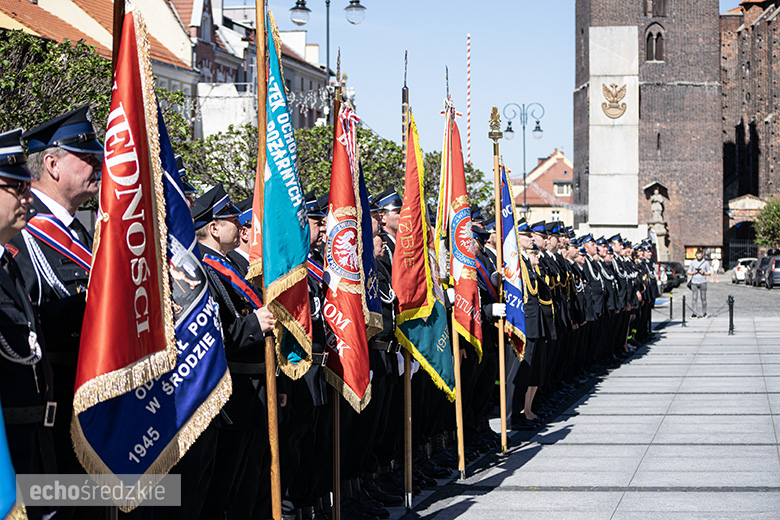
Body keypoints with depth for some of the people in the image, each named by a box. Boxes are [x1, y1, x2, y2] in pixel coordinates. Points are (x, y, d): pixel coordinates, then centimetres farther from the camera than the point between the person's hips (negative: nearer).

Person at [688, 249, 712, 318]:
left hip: (702, 282, -1)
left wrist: (703, 273, -12)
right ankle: (694, 313, -1)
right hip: (694, 282, 1)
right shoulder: (693, 262, 10)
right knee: (695, 298, -2)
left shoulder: (706, 263, 6)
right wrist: (693, 272, -8)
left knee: (703, 298, -2)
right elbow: (689, 272, 13)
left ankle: (704, 313, 4)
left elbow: (710, 273, 6)